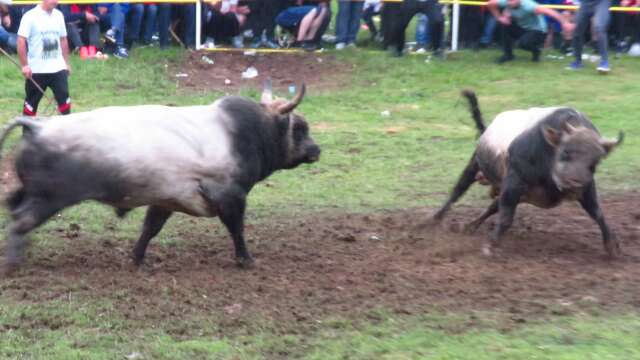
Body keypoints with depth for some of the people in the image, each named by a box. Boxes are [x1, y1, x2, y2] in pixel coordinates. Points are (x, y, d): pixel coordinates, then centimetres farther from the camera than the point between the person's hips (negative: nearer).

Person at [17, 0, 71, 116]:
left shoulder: (58, 15, 6)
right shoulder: (30, 16, -11)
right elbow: (21, 41, -13)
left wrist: (66, 62, 16)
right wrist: (24, 65, -17)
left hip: (57, 68, 4)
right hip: (37, 69, -4)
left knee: (65, 100, 1)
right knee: (31, 103, 7)